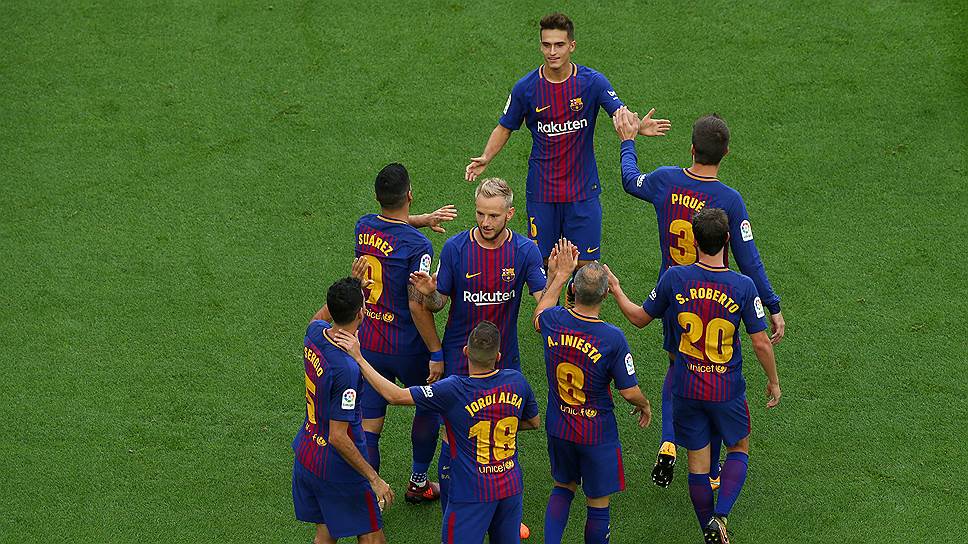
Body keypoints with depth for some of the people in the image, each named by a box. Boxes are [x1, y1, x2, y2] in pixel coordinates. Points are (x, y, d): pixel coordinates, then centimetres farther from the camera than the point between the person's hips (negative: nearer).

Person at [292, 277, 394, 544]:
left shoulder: (314, 332, -9)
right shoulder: (346, 369, -32)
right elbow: (338, 438, -28)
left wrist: (348, 291, 22)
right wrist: (374, 479, -21)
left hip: (306, 455, 8)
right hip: (339, 470, -8)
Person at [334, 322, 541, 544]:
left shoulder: (454, 390, -22)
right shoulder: (517, 382, -8)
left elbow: (395, 396, -17)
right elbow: (534, 422, 11)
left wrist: (358, 357, -11)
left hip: (472, 494, -5)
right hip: (511, 487, 5)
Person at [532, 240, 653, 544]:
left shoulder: (553, 321, -13)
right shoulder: (613, 339, -25)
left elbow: (540, 311, 15)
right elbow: (629, 392, -16)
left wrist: (561, 273, 24)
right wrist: (645, 406, 7)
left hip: (557, 428, 4)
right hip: (597, 435, -4)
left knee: (563, 488, 25)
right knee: (598, 504, 12)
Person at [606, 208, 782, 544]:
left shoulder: (674, 279, -12)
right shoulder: (743, 286, -15)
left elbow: (640, 318, 3)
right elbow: (761, 343, -9)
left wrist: (616, 291, 21)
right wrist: (773, 381, 8)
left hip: (686, 389, 1)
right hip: (727, 390, -1)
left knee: (697, 462, 13)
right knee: (739, 449, 20)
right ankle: (721, 514, 0)